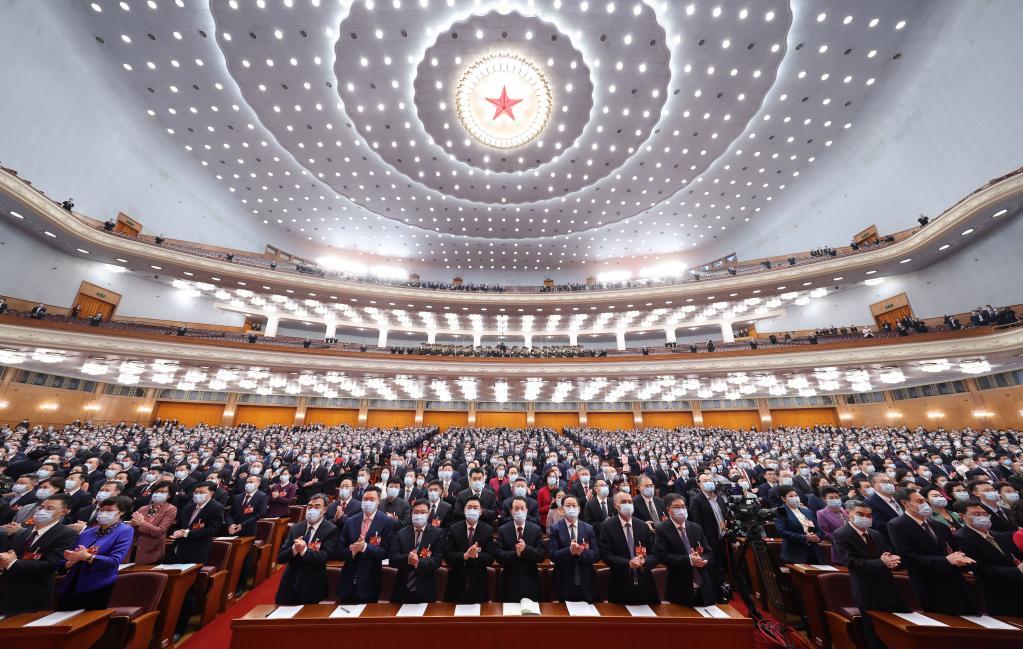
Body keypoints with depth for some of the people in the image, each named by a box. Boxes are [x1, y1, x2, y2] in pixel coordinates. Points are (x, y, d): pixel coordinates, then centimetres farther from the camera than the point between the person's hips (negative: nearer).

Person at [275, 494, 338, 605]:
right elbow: (280, 557, 0)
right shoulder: (295, 528, 4)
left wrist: (304, 550, -31)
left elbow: (325, 556, -20)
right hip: (290, 584, 4)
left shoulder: (331, 530, -11)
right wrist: (294, 549, -21)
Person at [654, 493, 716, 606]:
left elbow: (709, 553, 8)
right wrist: (689, 560, -23)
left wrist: (702, 559, -14)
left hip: (704, 588, 4)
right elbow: (663, 556, -16)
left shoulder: (696, 528, 8)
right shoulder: (662, 529, -9)